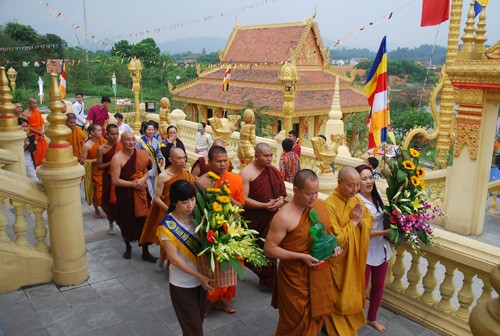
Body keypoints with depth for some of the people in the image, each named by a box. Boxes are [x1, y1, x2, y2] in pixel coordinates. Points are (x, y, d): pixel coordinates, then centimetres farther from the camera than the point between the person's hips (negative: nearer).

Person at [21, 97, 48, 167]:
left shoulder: (37, 111, 8)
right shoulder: (25, 114, -9)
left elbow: (41, 123, 8)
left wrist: (41, 134, -4)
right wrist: (38, 132, -12)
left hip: (40, 135, 6)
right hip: (32, 136, -6)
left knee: (43, 150, 5)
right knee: (34, 152, -5)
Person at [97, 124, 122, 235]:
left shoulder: (122, 146, -1)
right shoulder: (101, 148, -5)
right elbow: (99, 166, -2)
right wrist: (110, 163, -17)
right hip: (108, 178, 0)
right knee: (108, 201, 10)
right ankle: (111, 223, 33)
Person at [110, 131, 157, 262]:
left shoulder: (141, 154, -1)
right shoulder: (117, 158, -15)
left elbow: (146, 171, 10)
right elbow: (115, 181, -17)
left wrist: (143, 179, -12)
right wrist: (134, 184, -17)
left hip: (140, 193, 3)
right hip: (125, 194, -3)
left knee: (143, 221, 4)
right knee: (127, 222, 13)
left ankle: (145, 252, 18)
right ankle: (128, 247, 39)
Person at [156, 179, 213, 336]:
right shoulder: (168, 226, -20)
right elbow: (174, 258, -18)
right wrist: (200, 276, -20)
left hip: (201, 279, 4)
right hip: (182, 283, -4)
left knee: (198, 321, 21)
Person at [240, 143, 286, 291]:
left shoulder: (273, 171, 4)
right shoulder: (246, 173, -12)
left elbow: (281, 192, 12)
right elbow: (243, 199, -17)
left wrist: (280, 201, -11)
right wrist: (266, 205, -21)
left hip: (271, 218, 4)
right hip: (253, 220, -4)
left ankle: (268, 280, 23)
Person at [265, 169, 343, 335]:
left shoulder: (321, 205, -1)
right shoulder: (284, 217, -23)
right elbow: (269, 249, -19)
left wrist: (333, 246, -6)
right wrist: (301, 256, -24)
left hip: (320, 273, 6)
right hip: (295, 277, -6)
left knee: (316, 316, 22)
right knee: (296, 323, 11)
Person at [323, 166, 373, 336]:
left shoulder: (357, 199, -3)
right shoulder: (330, 205, -27)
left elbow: (370, 220, 6)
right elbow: (336, 239, -29)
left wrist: (360, 221, -15)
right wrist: (353, 222, -23)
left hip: (356, 257, 7)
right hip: (339, 261, -7)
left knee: (353, 292, 24)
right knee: (340, 298, 11)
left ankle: (351, 320, 46)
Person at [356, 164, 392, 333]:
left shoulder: (377, 194, 0)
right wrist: (385, 232, -21)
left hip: (381, 248, 7)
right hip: (366, 251, -7)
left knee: (379, 286, 21)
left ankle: (372, 318, 44)